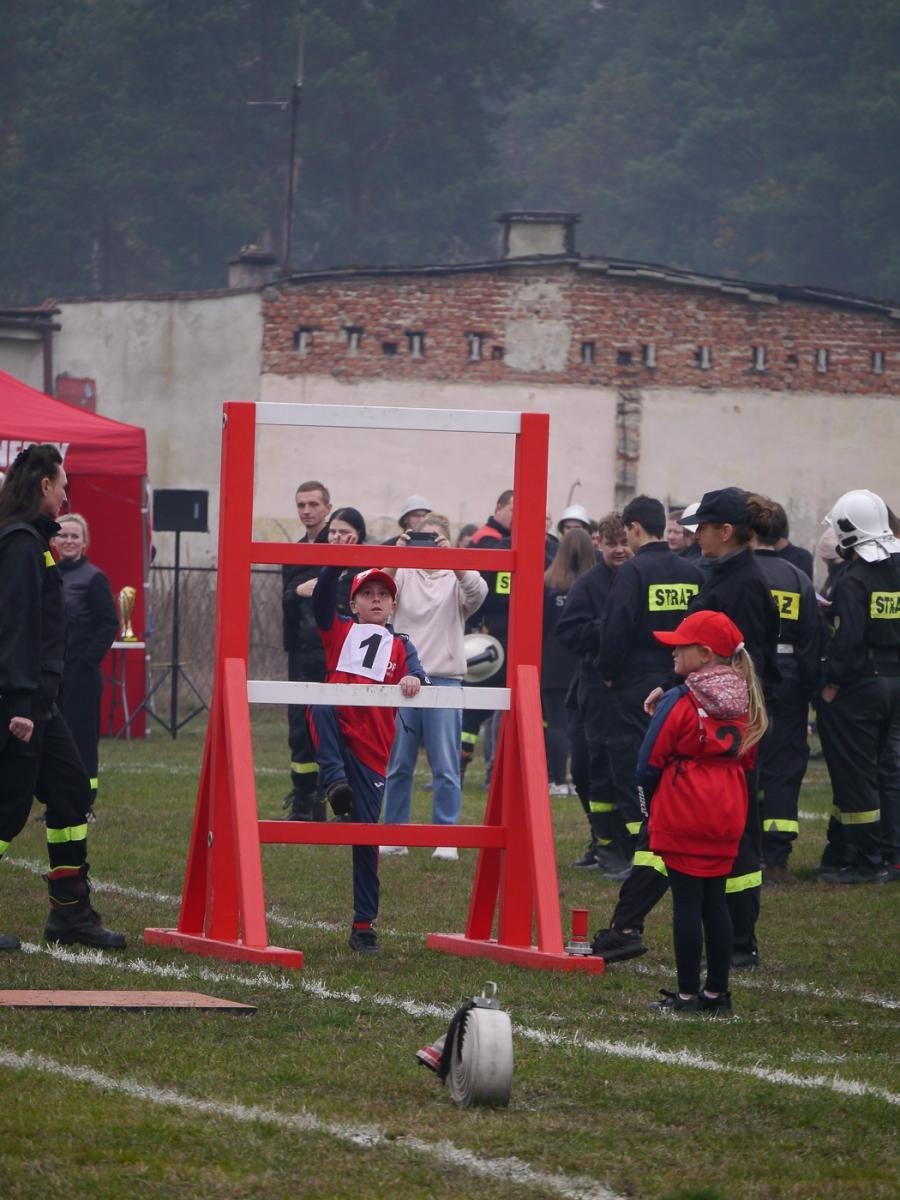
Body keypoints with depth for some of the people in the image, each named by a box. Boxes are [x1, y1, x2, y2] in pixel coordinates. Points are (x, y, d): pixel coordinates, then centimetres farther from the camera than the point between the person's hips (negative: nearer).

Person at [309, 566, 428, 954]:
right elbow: (321, 598, -4)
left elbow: (416, 674, -4)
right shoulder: (339, 632, 13)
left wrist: (414, 680, -28)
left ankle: (364, 925, 7)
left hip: (371, 748, 1)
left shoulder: (399, 646, 15)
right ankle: (335, 782, -37)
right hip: (335, 738, 0)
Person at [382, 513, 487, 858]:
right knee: (397, 762, 5)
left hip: (445, 678, -1)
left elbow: (477, 592, -15)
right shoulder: (403, 574, 8)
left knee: (446, 765, -1)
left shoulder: (457, 578, 6)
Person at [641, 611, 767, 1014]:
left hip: (680, 815, -6)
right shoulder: (743, 703, 6)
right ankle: (717, 992, 14)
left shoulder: (680, 703, -13)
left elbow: (649, 764, -10)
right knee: (715, 901, 11)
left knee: (686, 901, -2)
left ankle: (687, 993, -1)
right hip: (727, 815, 6)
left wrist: (651, 804, 8)